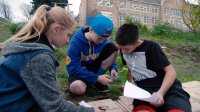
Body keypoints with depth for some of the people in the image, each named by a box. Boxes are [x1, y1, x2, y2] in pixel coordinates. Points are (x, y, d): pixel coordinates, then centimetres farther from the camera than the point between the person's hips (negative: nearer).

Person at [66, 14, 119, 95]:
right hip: (79, 70, -4)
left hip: (94, 67, 5)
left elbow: (110, 55, 2)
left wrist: (113, 68, -22)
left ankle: (97, 82, -9)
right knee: (77, 88, -38)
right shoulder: (76, 41, -24)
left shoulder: (104, 41, -13)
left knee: (112, 48, -17)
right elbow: (72, 68, -24)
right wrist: (97, 78, -28)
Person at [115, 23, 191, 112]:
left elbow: (171, 71, -9)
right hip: (145, 90, 4)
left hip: (168, 87, -3)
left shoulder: (150, 47, -7)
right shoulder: (124, 49, 8)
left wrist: (160, 93, -22)